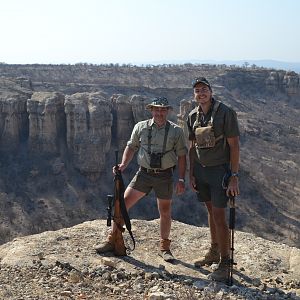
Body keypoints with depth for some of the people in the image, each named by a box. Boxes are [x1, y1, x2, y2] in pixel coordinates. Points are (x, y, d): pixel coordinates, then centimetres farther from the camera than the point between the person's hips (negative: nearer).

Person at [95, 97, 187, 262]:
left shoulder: (176, 131, -2)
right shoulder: (141, 127, 1)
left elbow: (181, 156, 0)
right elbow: (131, 147, 9)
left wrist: (181, 179, -5)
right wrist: (123, 164, -6)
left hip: (165, 176, -1)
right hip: (144, 174, 1)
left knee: (165, 212, 8)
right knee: (123, 203, -4)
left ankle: (164, 248, 26)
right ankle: (112, 241, 9)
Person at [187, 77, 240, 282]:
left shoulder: (225, 113, -12)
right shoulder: (193, 116, 6)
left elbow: (234, 145, -13)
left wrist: (234, 176, -17)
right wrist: (191, 174, 9)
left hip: (220, 170, -6)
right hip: (201, 170, 6)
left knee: (219, 215, -6)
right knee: (211, 212, 16)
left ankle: (225, 263, 6)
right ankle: (214, 253, 30)